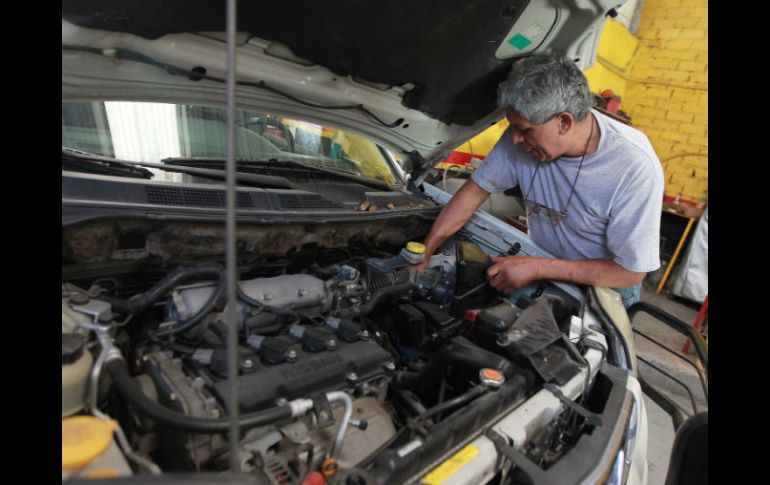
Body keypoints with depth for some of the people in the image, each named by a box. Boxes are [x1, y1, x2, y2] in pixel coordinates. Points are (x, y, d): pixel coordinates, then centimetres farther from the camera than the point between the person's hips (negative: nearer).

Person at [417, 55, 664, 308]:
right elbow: (475, 190, -11)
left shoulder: (637, 168, -31)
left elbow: (631, 273, -24)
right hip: (542, 278, 3)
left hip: (605, 290, -3)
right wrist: (423, 254, -14)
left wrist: (538, 268, -30)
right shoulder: (529, 133, -20)